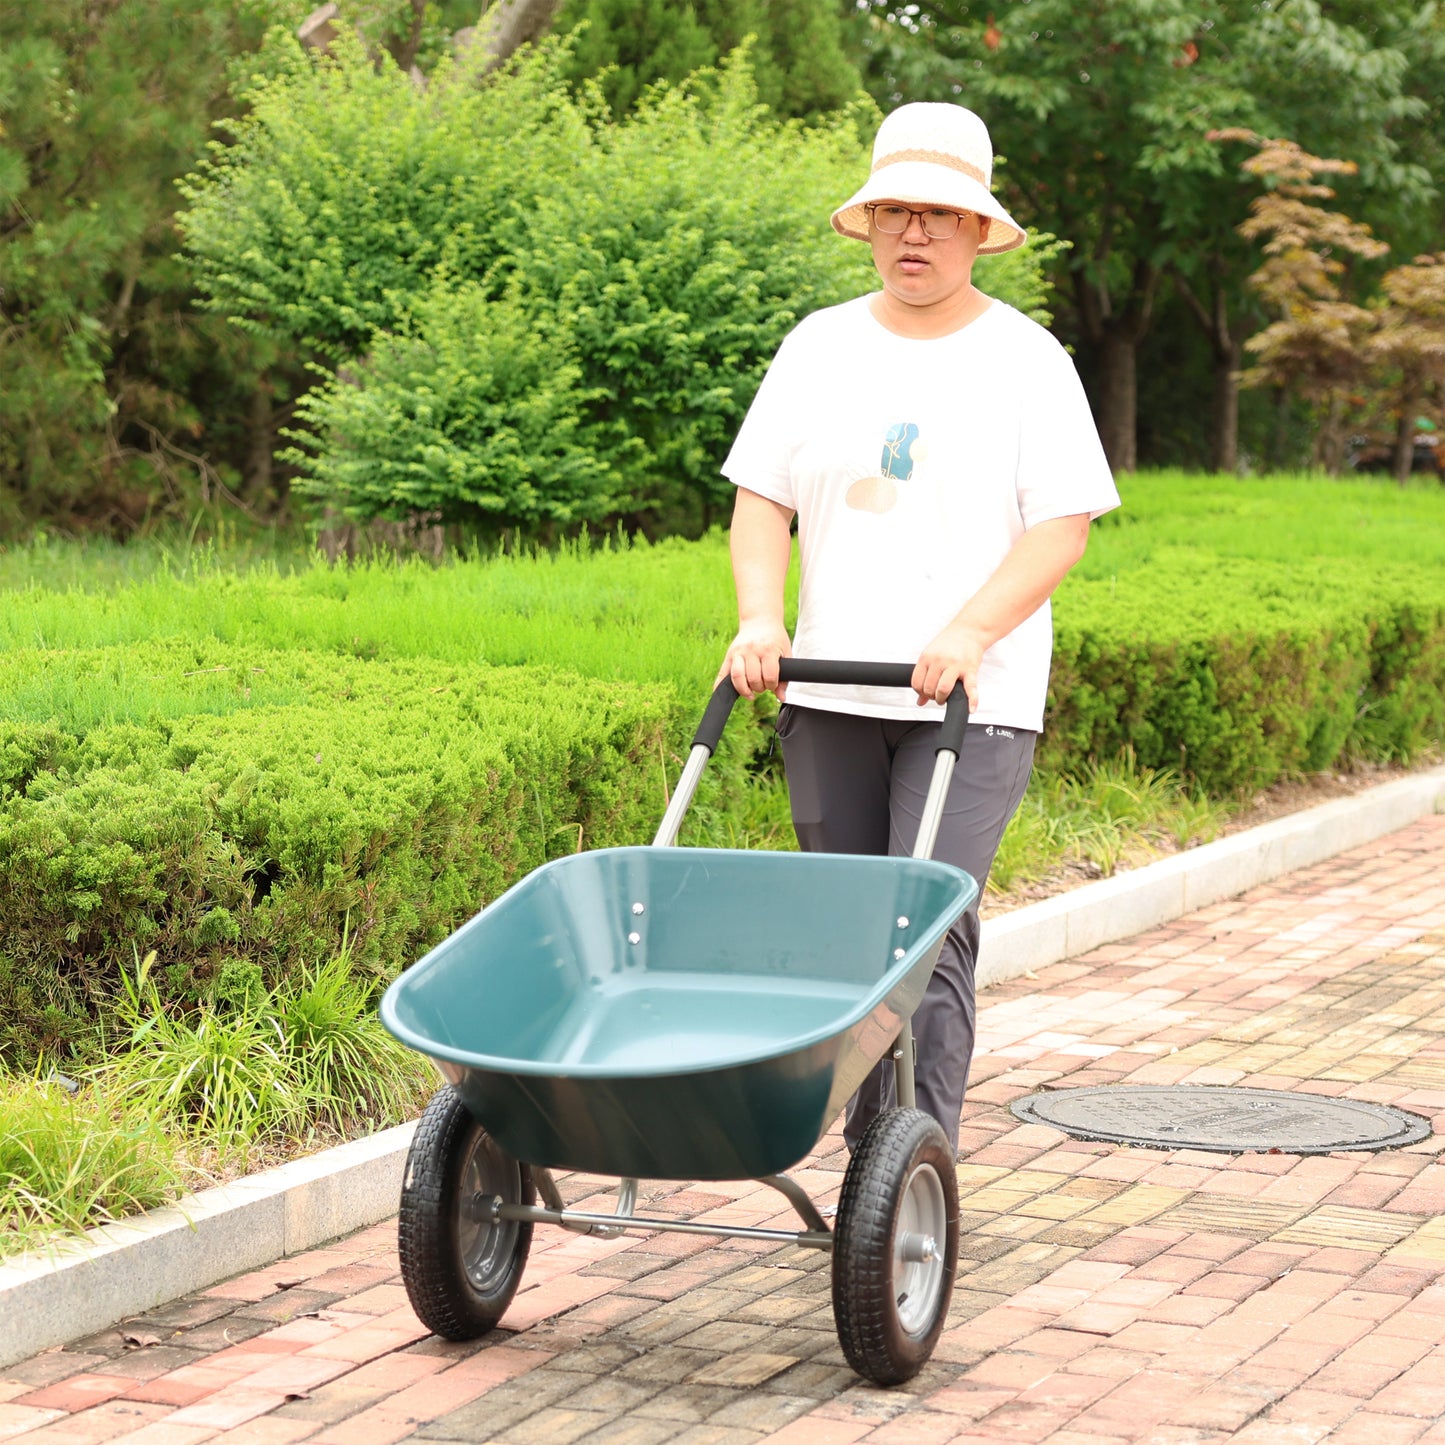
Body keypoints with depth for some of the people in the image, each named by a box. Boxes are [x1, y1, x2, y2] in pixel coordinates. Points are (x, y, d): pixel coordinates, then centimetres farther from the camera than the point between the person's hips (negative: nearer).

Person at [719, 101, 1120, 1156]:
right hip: (830, 694, 4)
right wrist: (760, 617, -9)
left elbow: (1065, 523, -5)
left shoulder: (1024, 358, 1)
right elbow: (763, 497, 9)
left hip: (975, 699, -4)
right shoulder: (820, 346, 10)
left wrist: (968, 633, -19)